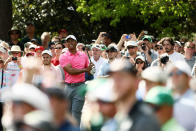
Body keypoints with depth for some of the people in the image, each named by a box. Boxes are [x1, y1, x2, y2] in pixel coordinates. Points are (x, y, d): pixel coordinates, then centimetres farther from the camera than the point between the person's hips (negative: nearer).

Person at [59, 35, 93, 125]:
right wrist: (85, 69, -9)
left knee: (76, 111, -5)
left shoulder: (83, 56, 11)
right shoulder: (63, 57, 2)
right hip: (67, 86, 0)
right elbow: (70, 71, -10)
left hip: (80, 87, 0)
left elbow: (88, 70, 22)